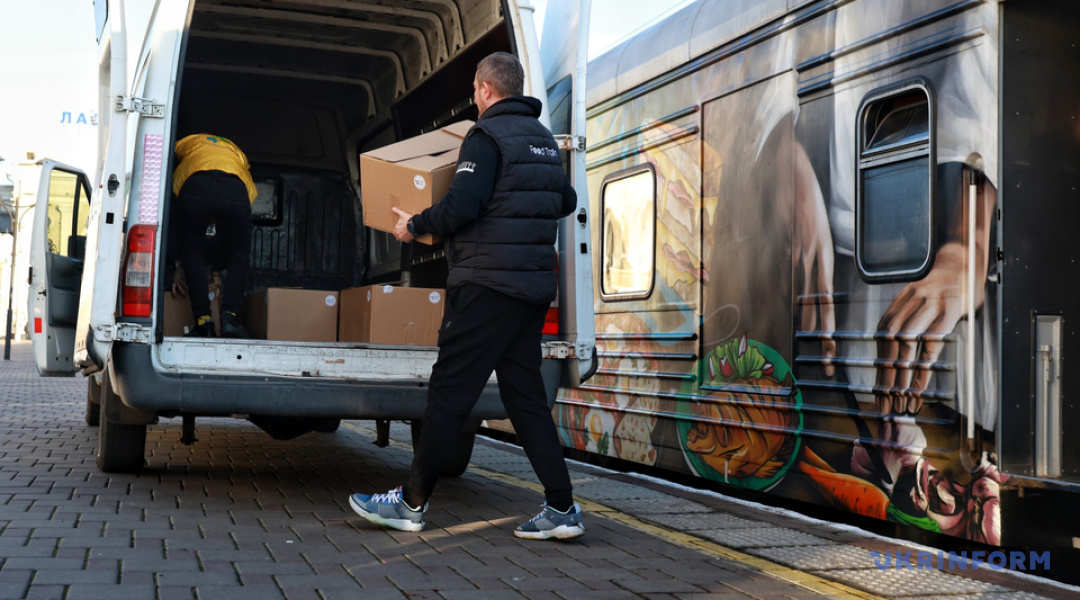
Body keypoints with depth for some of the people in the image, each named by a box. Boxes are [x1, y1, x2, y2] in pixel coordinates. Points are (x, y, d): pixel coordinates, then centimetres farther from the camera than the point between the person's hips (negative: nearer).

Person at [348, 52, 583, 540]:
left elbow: (461, 207, -20)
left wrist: (414, 225, -4)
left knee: (449, 392, -1)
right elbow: (566, 201, 28)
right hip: (533, 286, 8)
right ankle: (561, 508, 6)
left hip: (487, 284, -8)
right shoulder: (544, 139, 17)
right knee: (525, 395, 9)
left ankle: (411, 503, 8)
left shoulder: (487, 136, -10)